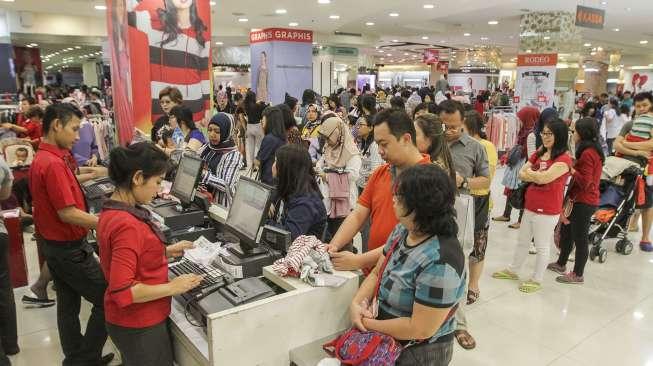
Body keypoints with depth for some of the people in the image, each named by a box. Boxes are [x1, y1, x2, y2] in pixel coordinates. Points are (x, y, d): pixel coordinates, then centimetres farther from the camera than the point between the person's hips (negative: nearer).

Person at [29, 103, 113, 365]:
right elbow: (68, 213, -25)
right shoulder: (53, 163, -24)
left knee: (68, 304, 17)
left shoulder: (42, 158, 8)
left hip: (55, 245, 10)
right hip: (70, 249, -10)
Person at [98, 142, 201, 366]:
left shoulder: (112, 211, 1)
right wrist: (173, 287, -22)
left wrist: (166, 251, 8)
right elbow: (122, 291, -31)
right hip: (138, 326, -9)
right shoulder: (127, 224, -30)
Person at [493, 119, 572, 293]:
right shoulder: (538, 154, 9)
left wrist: (530, 172, -7)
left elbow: (545, 177, -27)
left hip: (547, 211, -7)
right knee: (522, 242, 22)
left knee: (542, 247, 9)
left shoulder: (564, 159, -16)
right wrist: (538, 176, -15)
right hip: (529, 207, 8)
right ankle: (512, 270, 38)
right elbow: (521, 174, 3)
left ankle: (537, 280, 24)